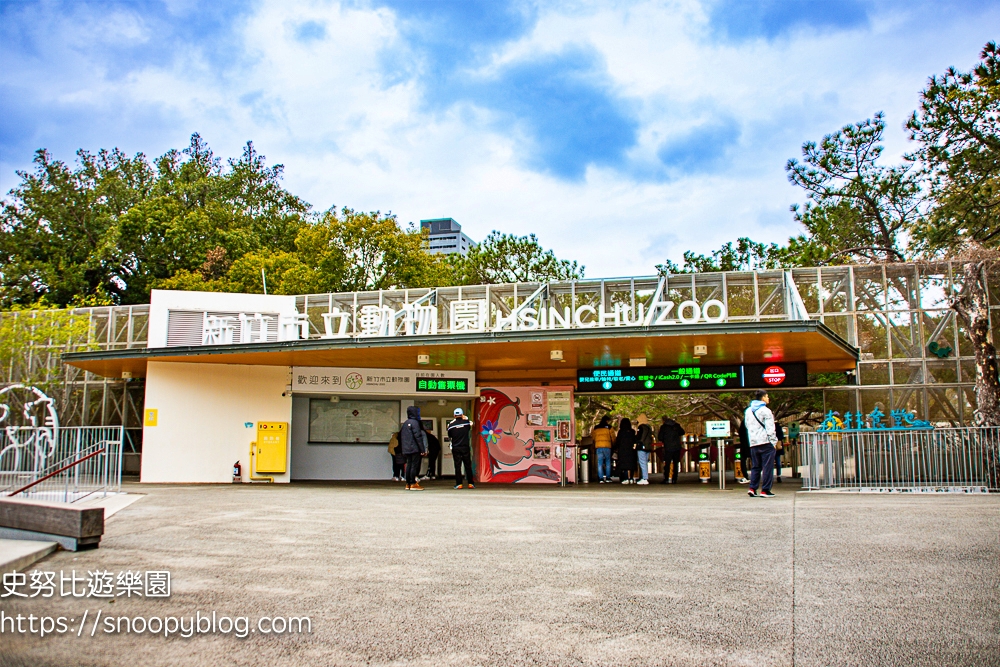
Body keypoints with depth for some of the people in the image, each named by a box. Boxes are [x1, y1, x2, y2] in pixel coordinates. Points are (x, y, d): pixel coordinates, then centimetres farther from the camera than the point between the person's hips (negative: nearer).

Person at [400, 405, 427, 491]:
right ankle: (413, 484, -7)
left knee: (409, 465, 11)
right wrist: (422, 449, -15)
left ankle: (408, 484, 14)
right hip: (414, 449, -8)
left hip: (406, 449, 8)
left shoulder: (405, 423, 16)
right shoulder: (414, 422, -11)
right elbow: (418, 436, -16)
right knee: (414, 465, -6)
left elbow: (400, 436, 21)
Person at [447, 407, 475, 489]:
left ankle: (459, 484, -1)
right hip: (465, 447, 1)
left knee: (457, 466, 3)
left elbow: (449, 435, 7)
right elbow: (470, 425, 18)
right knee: (468, 466, 7)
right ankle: (470, 483, 7)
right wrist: (465, 418, 24)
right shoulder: (466, 422, -4)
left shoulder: (451, 424, -5)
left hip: (455, 448, -1)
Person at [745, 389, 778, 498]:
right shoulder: (765, 411, -7)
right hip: (766, 442, -7)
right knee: (767, 467, -2)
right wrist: (774, 441, -6)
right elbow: (770, 428, -10)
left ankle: (752, 488, 3)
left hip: (753, 443, 7)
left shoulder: (748, 411, 15)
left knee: (756, 466, 12)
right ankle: (765, 490, -4)